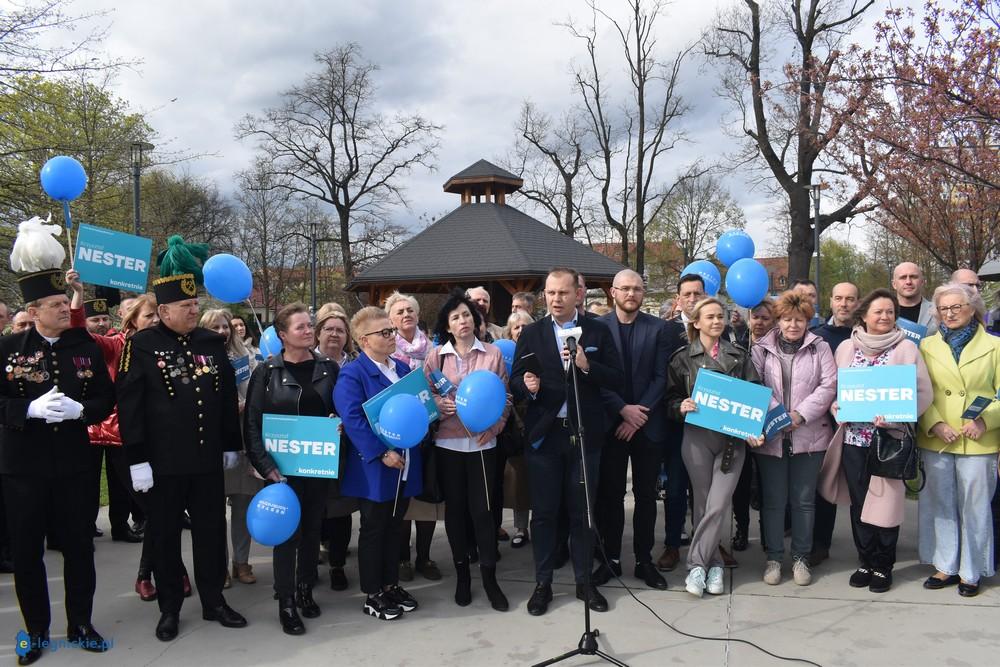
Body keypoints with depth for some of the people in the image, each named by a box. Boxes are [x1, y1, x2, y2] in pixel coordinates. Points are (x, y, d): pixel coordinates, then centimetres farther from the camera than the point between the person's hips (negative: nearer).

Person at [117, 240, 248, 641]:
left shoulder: (213, 342, 5)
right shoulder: (141, 345, -7)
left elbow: (228, 397, 12)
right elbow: (130, 406, -10)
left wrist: (231, 445, 12)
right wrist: (137, 459, -12)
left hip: (208, 460, 4)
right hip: (163, 463, -3)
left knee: (211, 531, 11)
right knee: (165, 536, 9)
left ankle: (213, 601, 26)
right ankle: (169, 609, 24)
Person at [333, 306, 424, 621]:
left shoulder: (403, 368, 11)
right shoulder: (352, 374, -13)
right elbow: (352, 419, -22)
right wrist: (382, 453, -25)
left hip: (404, 465, 7)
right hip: (374, 468, -7)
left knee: (395, 528, 16)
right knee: (373, 531, 6)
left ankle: (391, 585, 30)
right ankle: (372, 595, 18)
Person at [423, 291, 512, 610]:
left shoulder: (493, 353, 1)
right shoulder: (436, 356, 2)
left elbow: (505, 396, 2)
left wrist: (494, 427, -10)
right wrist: (440, 404, -16)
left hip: (482, 441, -1)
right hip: (448, 442, 1)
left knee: (482, 508, -1)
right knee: (454, 507, 9)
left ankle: (489, 577, 13)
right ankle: (462, 574, 24)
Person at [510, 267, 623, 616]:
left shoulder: (598, 331, 2)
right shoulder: (531, 333, 3)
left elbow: (616, 380, -3)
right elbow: (516, 382, 1)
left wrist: (586, 366, -19)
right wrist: (527, 385, -21)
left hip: (584, 433, 0)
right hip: (543, 434, 0)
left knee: (582, 510, 10)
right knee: (544, 512, 7)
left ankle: (584, 581, 24)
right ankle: (542, 584, 20)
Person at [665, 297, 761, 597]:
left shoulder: (739, 356, 10)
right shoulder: (682, 358, 6)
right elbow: (671, 397, 7)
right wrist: (681, 406, -15)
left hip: (732, 437, 1)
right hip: (697, 436, 0)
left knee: (718, 504, -8)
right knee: (702, 503, 4)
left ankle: (697, 564, 2)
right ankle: (714, 562, 18)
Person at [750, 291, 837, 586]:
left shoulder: (819, 348, 5)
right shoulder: (761, 349, 5)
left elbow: (829, 386, -4)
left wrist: (800, 414, -14)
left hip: (808, 437, 0)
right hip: (770, 437, 0)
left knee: (803, 500, 9)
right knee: (773, 500, 7)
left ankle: (801, 558, 21)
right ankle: (773, 557, 19)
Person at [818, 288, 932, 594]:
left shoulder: (906, 348, -1)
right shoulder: (846, 348, 7)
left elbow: (923, 393, -4)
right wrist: (838, 409, -8)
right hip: (853, 438, 3)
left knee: (885, 502, 3)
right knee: (859, 503, 9)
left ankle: (883, 566, 18)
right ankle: (865, 561, 23)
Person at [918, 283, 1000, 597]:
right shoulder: (928, 346, 9)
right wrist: (935, 425, -10)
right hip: (935, 441, 2)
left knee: (974, 507, 4)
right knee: (940, 506, 9)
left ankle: (970, 572, 18)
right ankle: (945, 567, 22)